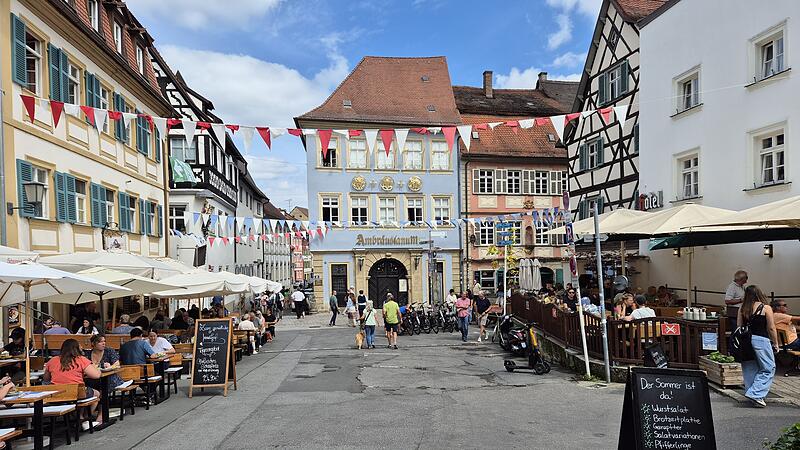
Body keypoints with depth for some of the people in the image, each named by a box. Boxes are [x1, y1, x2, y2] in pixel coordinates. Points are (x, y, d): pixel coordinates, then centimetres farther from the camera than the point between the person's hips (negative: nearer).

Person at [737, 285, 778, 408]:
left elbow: (739, 327, 8)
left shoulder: (742, 309, 6)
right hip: (761, 340, -4)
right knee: (768, 369, 6)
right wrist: (775, 344, 7)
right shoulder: (766, 308, -5)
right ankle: (756, 394, -3)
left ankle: (750, 392, 20)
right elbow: (771, 329, -4)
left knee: (750, 370, 14)